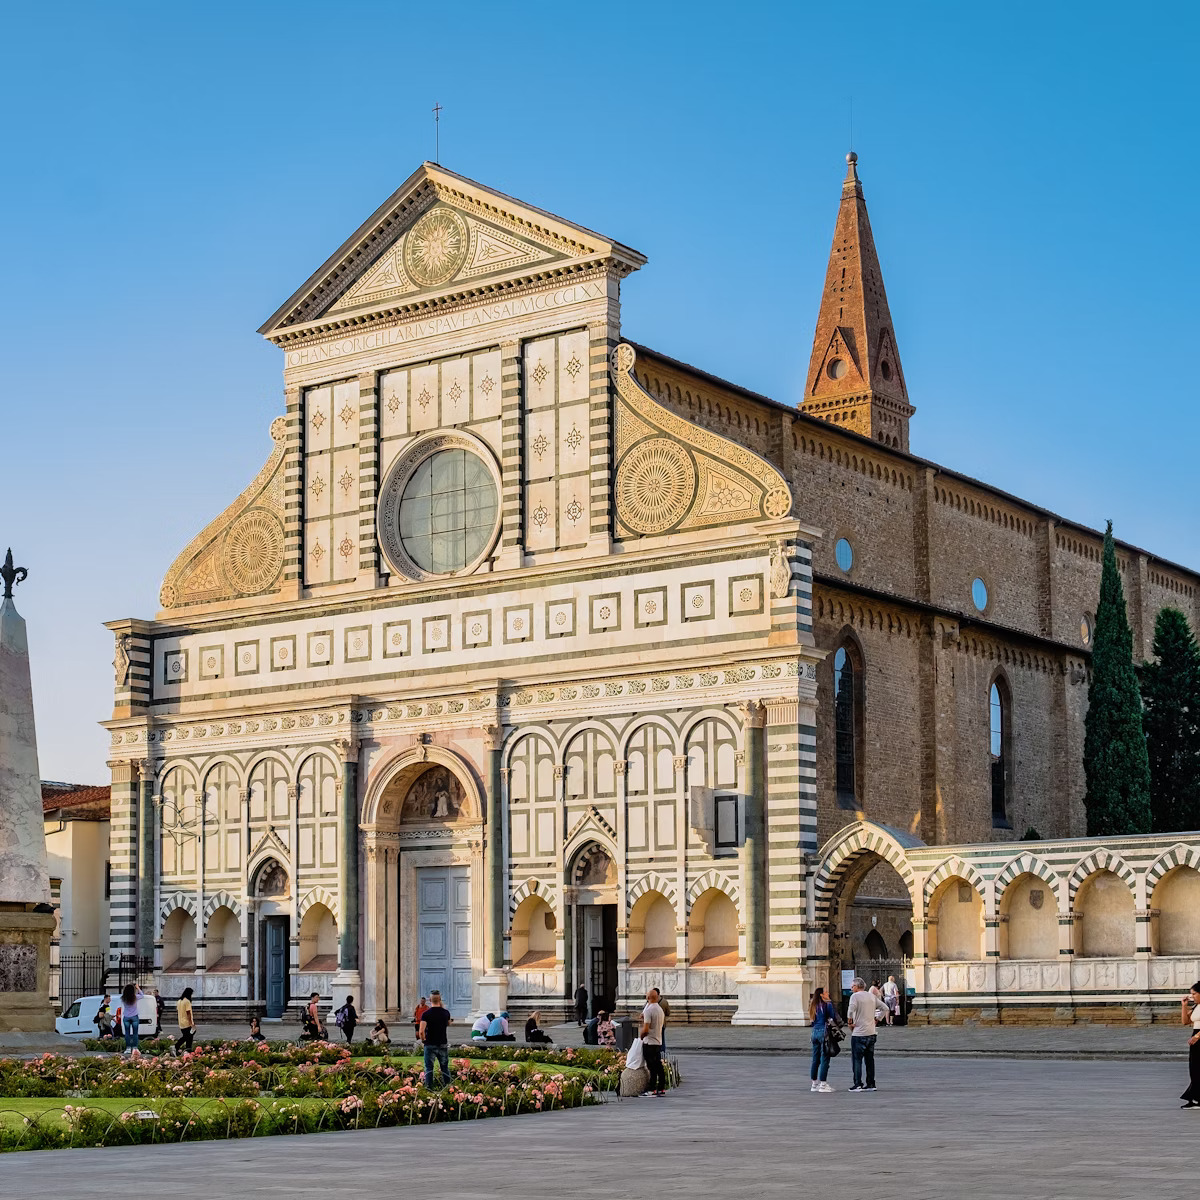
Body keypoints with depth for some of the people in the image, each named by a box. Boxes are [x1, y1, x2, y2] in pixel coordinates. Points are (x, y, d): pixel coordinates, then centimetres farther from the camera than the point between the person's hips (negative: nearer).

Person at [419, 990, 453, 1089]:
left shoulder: (426, 1014, -11)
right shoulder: (446, 1013, -1)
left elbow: (421, 1031, -18)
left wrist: (423, 1040, 0)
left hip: (430, 1044, -3)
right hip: (443, 1044, 3)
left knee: (429, 1068, 4)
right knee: (445, 1068, 12)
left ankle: (429, 1087, 1)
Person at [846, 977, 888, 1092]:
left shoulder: (855, 996, -9)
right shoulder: (872, 996, 11)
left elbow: (851, 1010, -25)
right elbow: (884, 1008, 15)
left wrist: (850, 1022, -12)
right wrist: (876, 1019, 14)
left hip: (859, 1033, -7)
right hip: (871, 1033, 7)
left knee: (857, 1059, -1)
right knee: (870, 1059, 12)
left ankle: (858, 1084, -4)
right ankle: (870, 1084, 13)